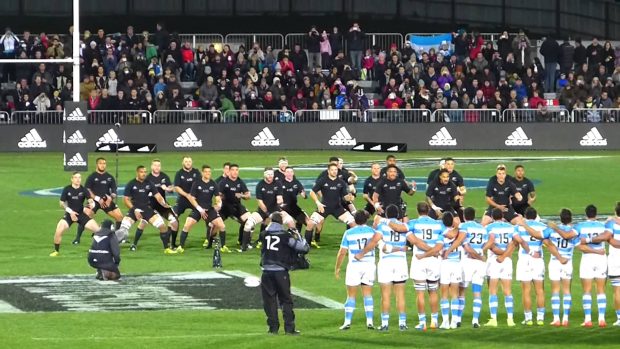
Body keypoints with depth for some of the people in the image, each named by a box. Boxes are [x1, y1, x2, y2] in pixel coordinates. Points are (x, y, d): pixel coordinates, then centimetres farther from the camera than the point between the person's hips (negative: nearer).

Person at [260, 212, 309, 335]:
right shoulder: (285, 235, -4)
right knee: (286, 300, 7)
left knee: (269, 300, 7)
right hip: (281, 272, -2)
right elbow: (304, 248, -3)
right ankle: (289, 328, 3)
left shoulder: (264, 234, 3)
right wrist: (298, 236, 16)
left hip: (267, 272, 2)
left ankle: (273, 327, 5)